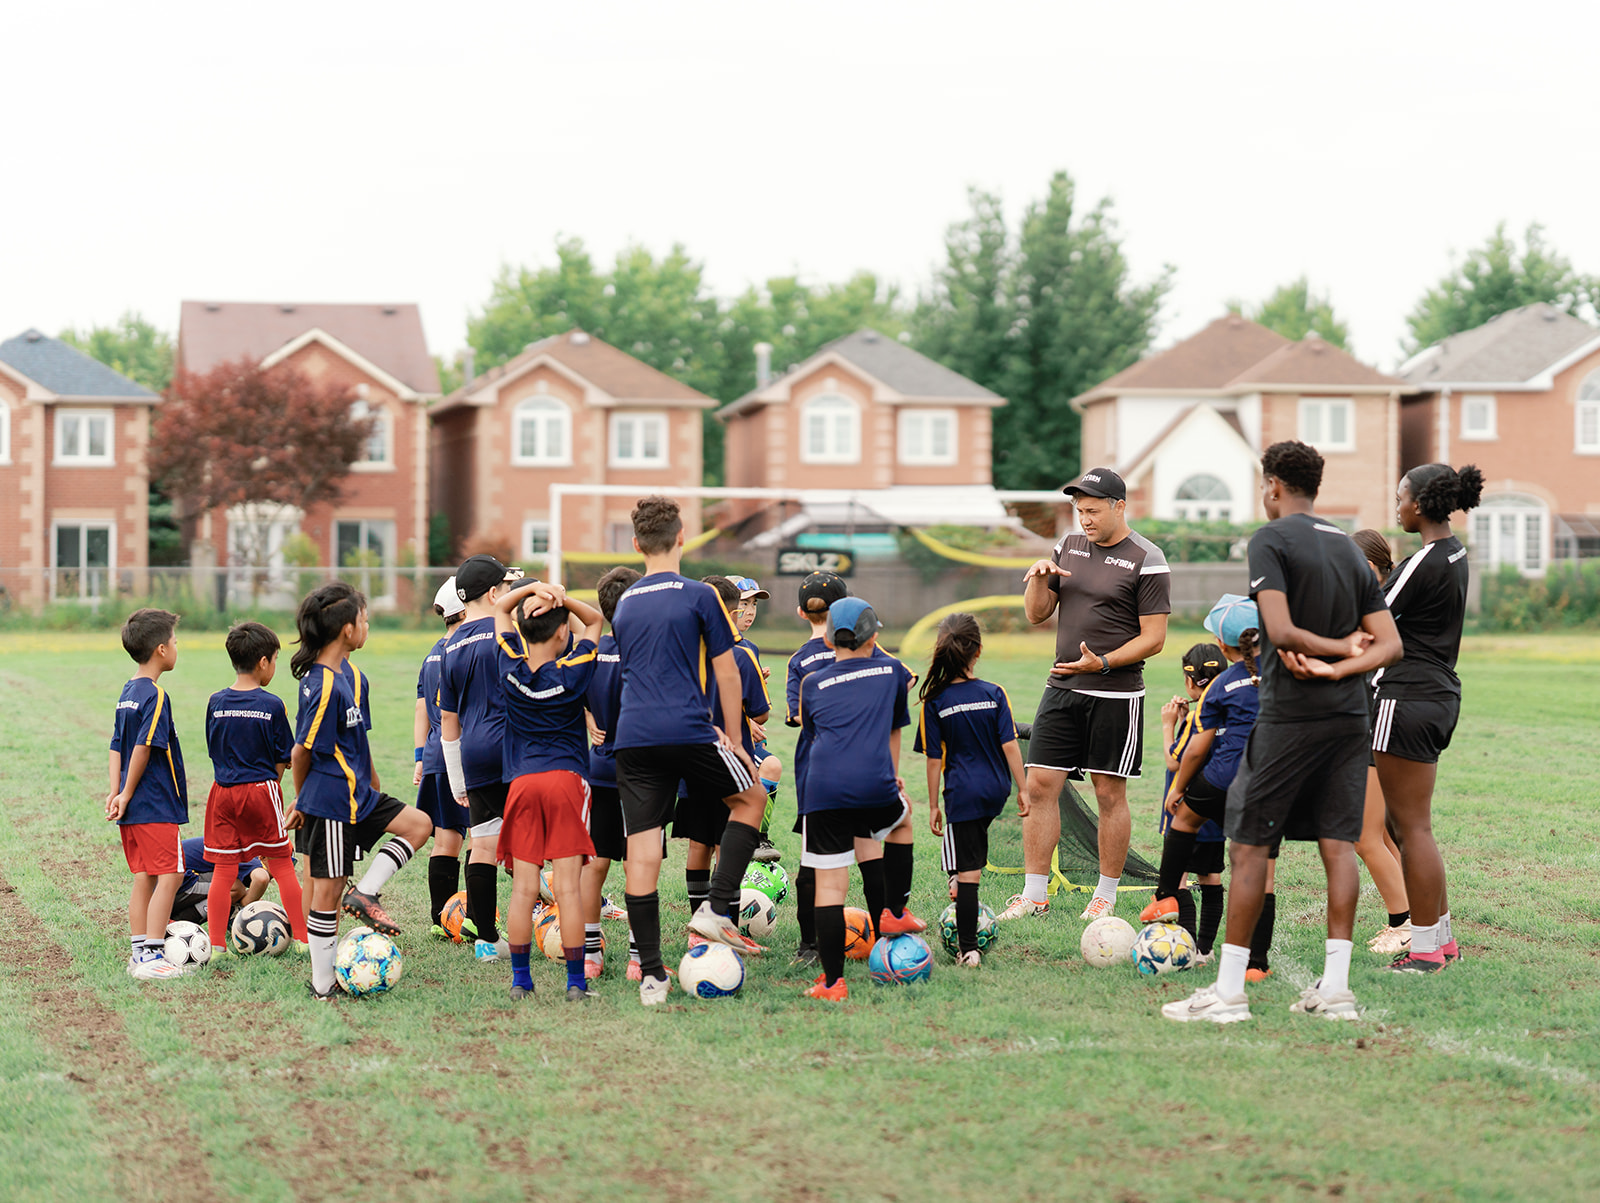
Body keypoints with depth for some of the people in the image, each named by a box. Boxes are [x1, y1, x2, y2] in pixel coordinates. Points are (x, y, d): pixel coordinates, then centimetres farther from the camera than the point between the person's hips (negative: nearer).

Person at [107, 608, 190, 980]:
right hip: (157, 807, -9)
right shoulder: (155, 695, -15)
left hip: (133, 807, 9)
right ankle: (152, 956, -10)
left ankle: (139, 953, 14)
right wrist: (127, 795, -10)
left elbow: (118, 747, 11)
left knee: (144, 878, 12)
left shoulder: (127, 694, 13)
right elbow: (143, 748, -19)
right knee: (169, 876, -6)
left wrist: (115, 793, 6)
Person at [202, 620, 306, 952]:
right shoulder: (272, 705, -9)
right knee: (281, 865, 8)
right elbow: (282, 760, -2)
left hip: (223, 790, 3)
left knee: (223, 870, 6)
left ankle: (216, 944, 5)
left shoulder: (216, 703, 1)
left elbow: (215, 753, 8)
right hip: (262, 789, -3)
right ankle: (303, 936, 13)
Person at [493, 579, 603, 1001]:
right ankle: (575, 980, -3)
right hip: (566, 779, -2)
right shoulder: (573, 673, -5)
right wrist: (562, 599, -6)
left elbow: (500, 609, 17)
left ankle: (520, 980, 3)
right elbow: (595, 619, 11)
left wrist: (531, 590, -1)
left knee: (523, 887, 2)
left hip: (521, 781, 2)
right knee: (567, 887, -4)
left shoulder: (511, 667, 1)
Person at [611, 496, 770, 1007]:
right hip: (687, 731, -4)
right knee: (751, 796, 20)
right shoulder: (699, 596, -1)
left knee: (641, 849, 3)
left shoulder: (624, 604, 16)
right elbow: (726, 675, 0)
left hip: (632, 737, 4)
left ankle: (650, 974, 1)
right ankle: (716, 910, 8)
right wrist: (732, 739, 11)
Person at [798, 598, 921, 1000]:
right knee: (902, 815, 34)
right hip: (874, 786, 0)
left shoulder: (813, 684, 19)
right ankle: (895, 913, 36)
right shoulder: (892, 672, 18)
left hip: (822, 788, 0)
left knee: (829, 883, 1)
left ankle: (832, 981, -3)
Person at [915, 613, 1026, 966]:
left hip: (962, 795, -3)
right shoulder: (994, 694, -3)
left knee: (968, 871, -2)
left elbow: (934, 759, -4)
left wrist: (933, 805, 3)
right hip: (997, 791, 3)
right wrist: (1022, 789, 5)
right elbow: (1010, 745, -3)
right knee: (976, 856, 30)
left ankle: (969, 949, -2)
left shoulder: (934, 702, -7)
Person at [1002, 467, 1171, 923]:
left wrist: (1103, 663, -21)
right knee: (1040, 786, 0)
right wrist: (1038, 579, -5)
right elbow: (1037, 614, 15)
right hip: (1061, 689, 5)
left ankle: (1106, 896, 12)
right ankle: (1034, 894, 6)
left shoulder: (1146, 560, -7)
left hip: (1115, 693, -5)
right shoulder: (1069, 546, 11)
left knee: (1110, 794, 2)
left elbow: (1154, 638, -9)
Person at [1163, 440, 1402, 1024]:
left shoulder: (1270, 540, -7)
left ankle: (1229, 990, 0)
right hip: (1349, 715, 6)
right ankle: (1335, 987, 6)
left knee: (1248, 846, 0)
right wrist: (1339, 666, -7)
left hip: (1289, 714, -6)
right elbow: (1390, 645, 7)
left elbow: (1280, 630, -18)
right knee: (1338, 846, 7)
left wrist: (1338, 649, -4)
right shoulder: (1350, 548, 14)